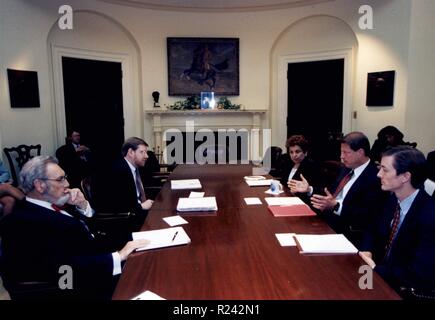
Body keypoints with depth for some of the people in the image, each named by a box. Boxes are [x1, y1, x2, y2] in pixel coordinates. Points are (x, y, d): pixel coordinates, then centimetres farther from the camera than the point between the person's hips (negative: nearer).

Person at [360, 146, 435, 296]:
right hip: (379, 266, 6)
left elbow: (420, 276, -26)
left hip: (401, 288, -6)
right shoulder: (394, 198, -3)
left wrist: (376, 270, -18)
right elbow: (374, 231, 11)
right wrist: (367, 251, -8)